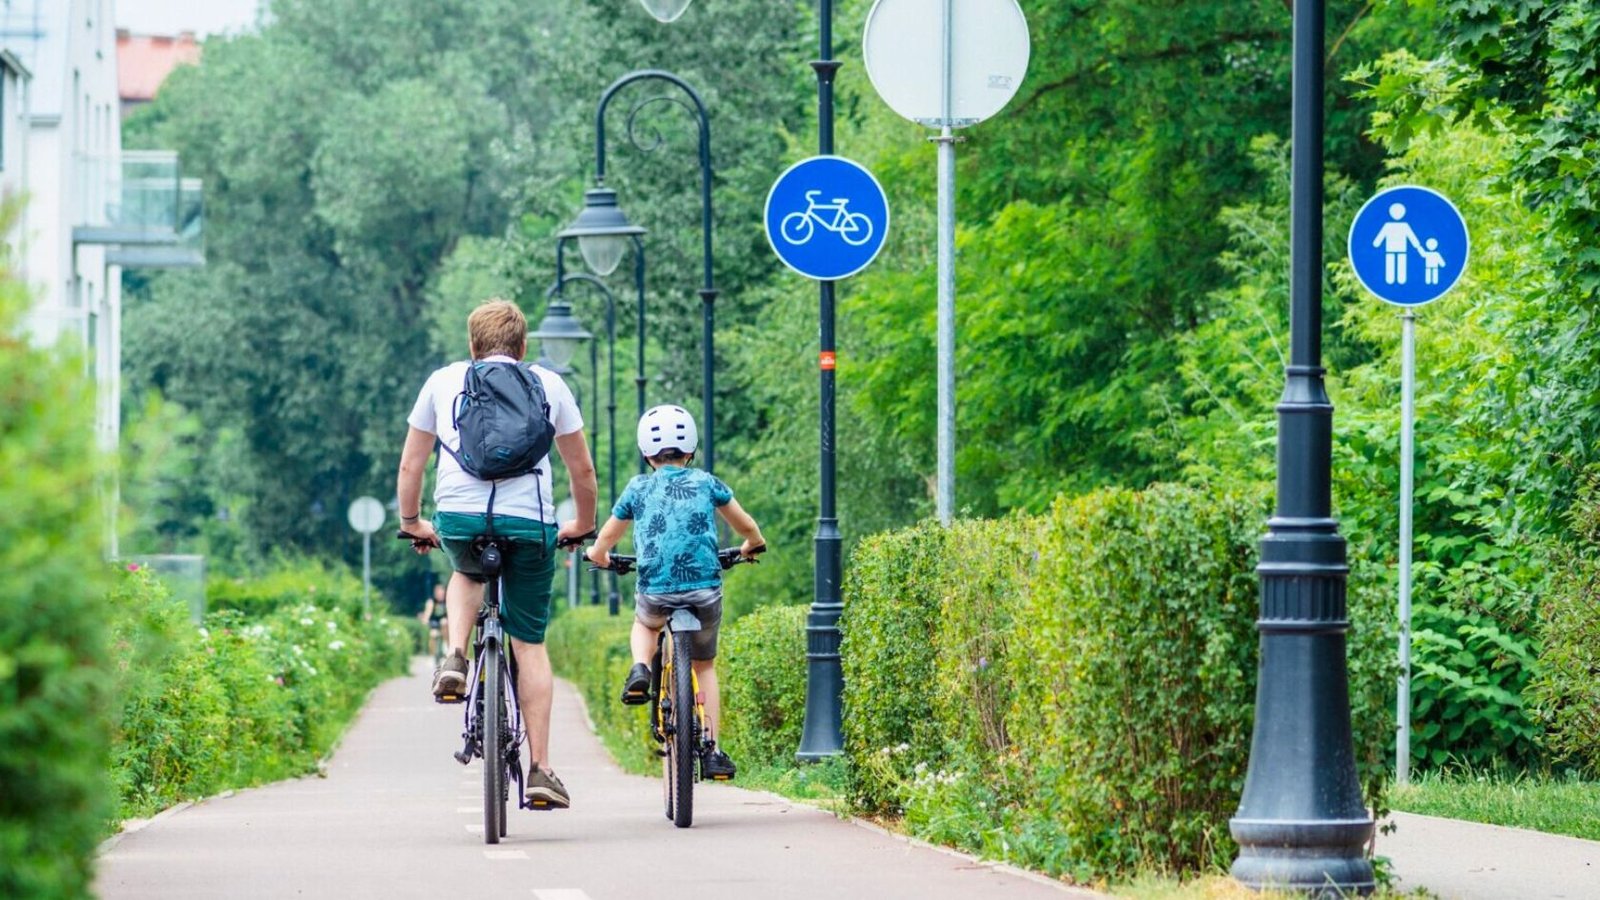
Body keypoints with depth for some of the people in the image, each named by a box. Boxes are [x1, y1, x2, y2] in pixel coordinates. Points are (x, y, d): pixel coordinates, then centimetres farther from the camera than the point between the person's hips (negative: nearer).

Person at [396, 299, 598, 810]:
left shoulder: (443, 381, 18)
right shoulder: (548, 384, 17)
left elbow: (410, 466, 21)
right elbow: (582, 470, 21)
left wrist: (411, 524, 36)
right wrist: (583, 526, 37)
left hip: (457, 517, 1)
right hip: (529, 520, -1)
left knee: (468, 573, 36)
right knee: (530, 644, 10)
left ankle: (455, 659, 9)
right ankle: (540, 771, 4)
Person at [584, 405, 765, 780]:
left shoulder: (638, 489, 9)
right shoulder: (706, 483, 10)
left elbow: (600, 549, 15)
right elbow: (748, 528, 18)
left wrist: (599, 556, 38)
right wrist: (751, 546, 41)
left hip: (656, 594, 0)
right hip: (706, 592, 0)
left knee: (644, 622, 36)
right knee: (704, 667, 23)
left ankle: (640, 669, 6)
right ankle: (711, 750, 13)